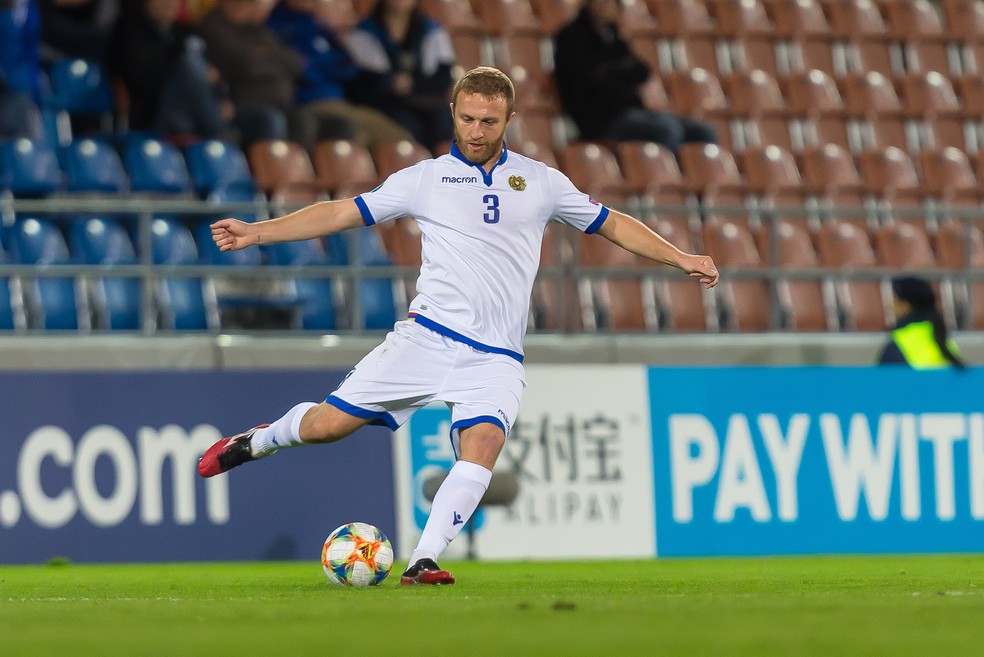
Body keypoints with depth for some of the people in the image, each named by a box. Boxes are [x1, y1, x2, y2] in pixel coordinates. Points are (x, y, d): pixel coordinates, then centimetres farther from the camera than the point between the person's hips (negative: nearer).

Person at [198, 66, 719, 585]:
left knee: (482, 443, -26)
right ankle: (257, 441, 23)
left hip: (495, 358, 1)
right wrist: (256, 232, 3)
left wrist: (680, 258, 13)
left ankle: (423, 562, -25)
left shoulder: (540, 181, 12)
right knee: (329, 423, -9)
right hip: (427, 337, -1)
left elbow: (611, 224, 20)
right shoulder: (424, 179, 8)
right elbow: (342, 213, 9)